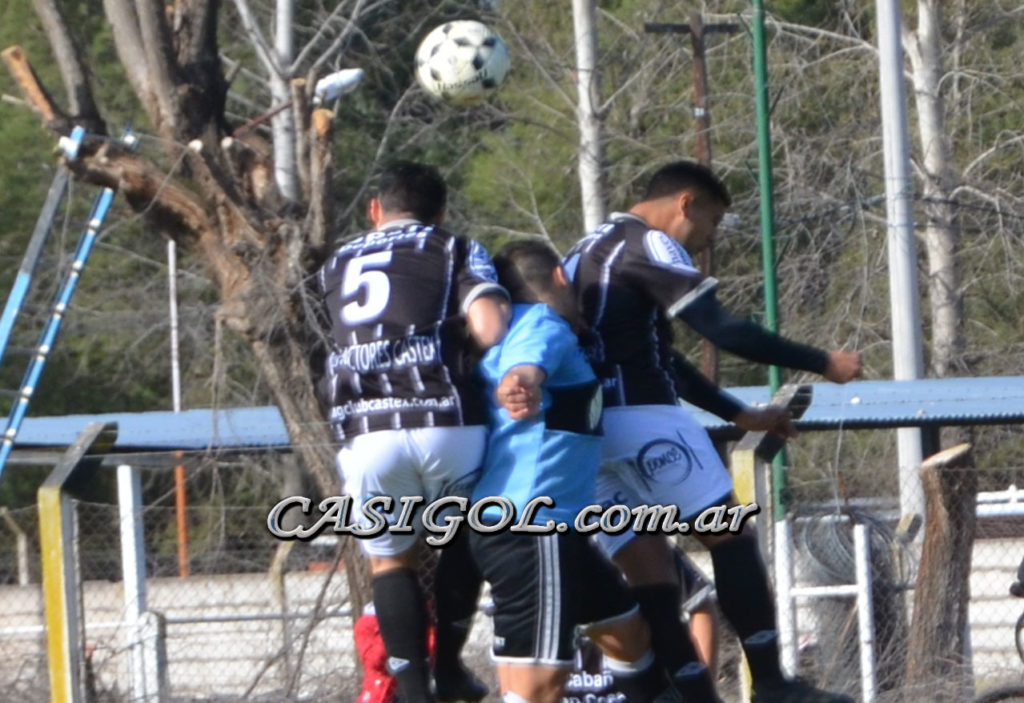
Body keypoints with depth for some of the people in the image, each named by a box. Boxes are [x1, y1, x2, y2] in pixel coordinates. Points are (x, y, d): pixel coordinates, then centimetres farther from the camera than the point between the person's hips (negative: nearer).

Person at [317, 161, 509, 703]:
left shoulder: (336, 267, 26)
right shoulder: (456, 251, 14)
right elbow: (490, 328, -2)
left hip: (365, 434, 2)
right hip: (448, 422, -2)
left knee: (389, 558, 16)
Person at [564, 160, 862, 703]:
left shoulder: (588, 251, 25)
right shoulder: (649, 245, -5)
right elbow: (723, 331, -15)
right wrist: (822, 363, -9)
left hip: (585, 431, 9)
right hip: (643, 419, -9)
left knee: (649, 574, 6)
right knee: (731, 537, -3)